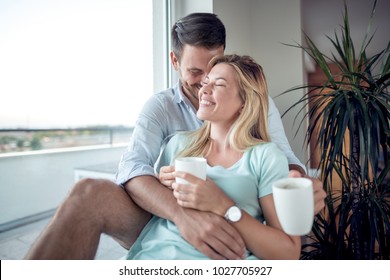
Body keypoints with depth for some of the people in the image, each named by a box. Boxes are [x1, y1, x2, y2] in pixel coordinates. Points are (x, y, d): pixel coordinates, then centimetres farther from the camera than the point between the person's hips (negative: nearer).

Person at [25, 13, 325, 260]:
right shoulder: (161, 106, -2)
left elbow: (284, 158, -4)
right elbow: (132, 168, -17)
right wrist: (182, 213, -37)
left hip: (229, 230, 2)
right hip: (168, 222, -1)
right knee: (90, 193, -26)